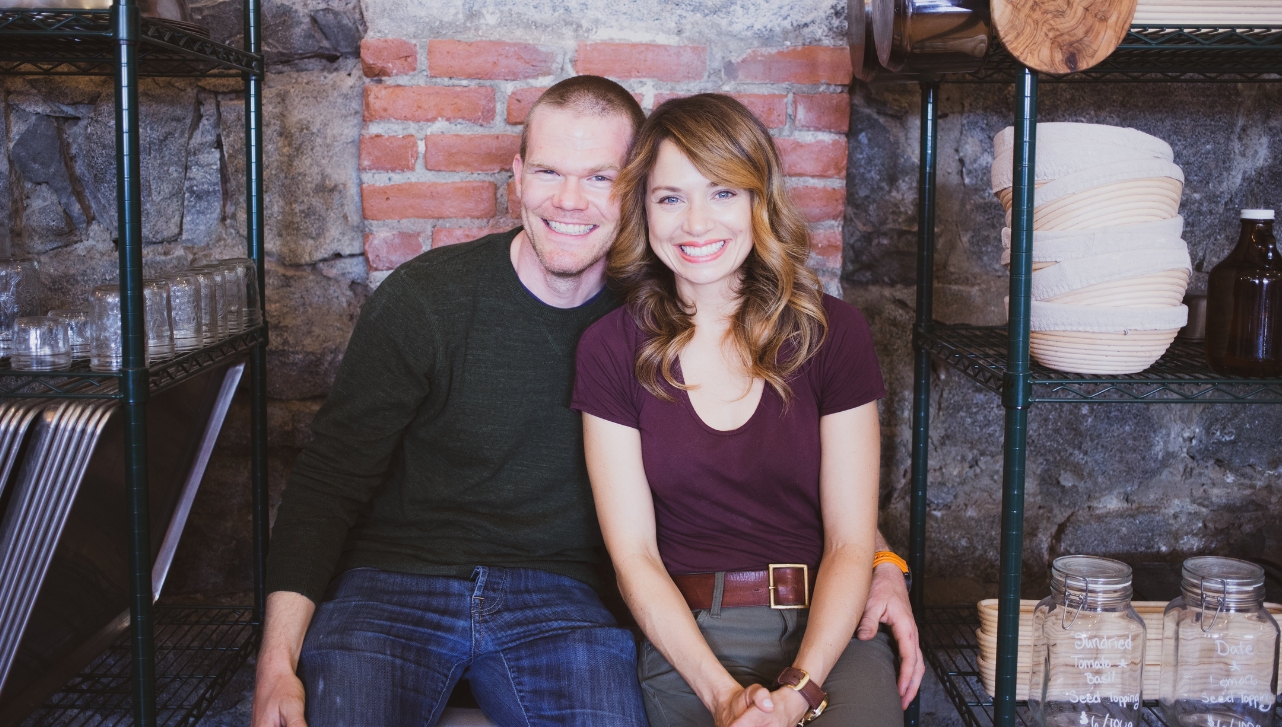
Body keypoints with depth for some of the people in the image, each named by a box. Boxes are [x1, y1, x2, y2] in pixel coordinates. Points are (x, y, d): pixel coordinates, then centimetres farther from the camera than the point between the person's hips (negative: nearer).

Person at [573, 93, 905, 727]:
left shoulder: (832, 332, 2)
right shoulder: (611, 349, 1)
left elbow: (850, 543, 0)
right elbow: (634, 554, -1)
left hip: (828, 629, 1)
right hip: (686, 636, 0)